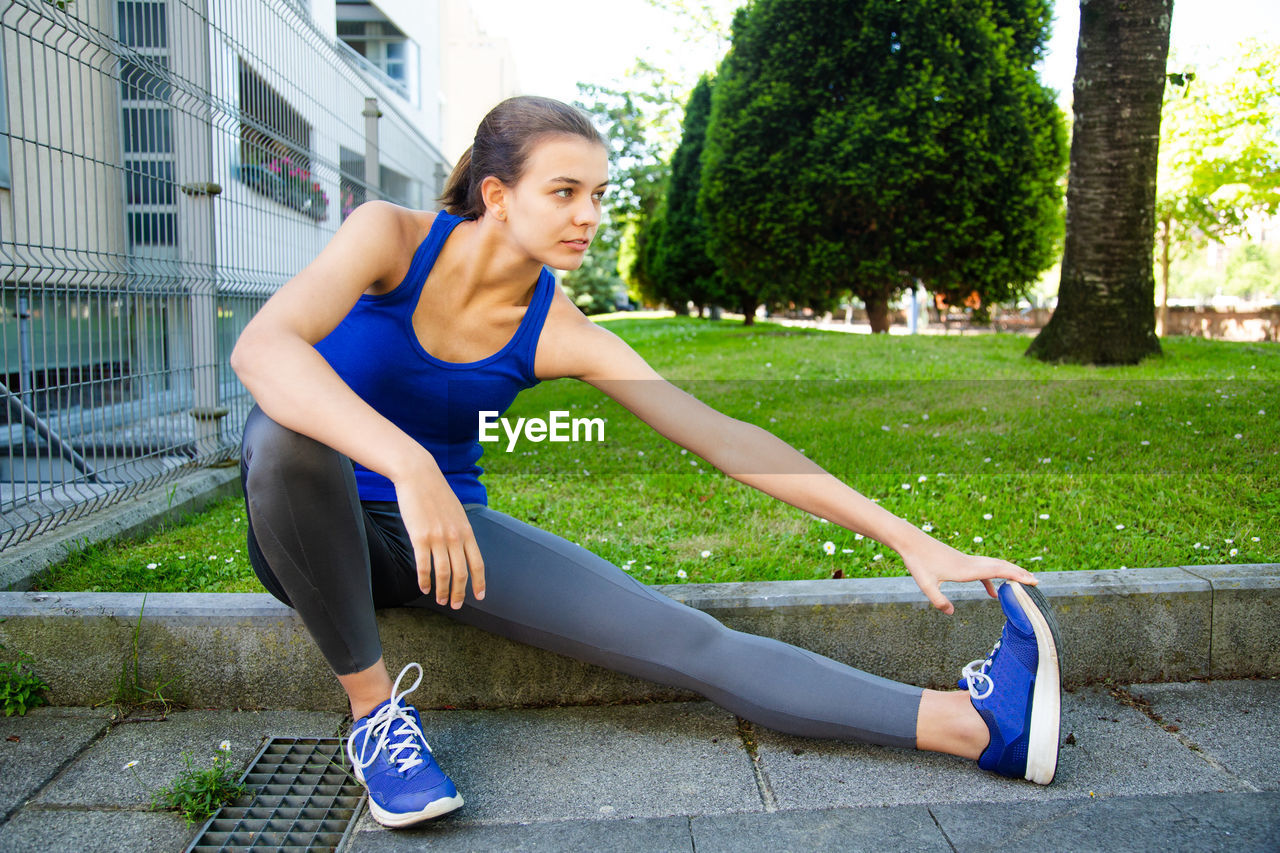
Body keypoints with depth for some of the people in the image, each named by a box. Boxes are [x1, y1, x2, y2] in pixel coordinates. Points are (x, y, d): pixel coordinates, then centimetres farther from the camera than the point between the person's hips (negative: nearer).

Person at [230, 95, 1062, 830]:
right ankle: (373, 709, -20)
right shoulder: (392, 236, -16)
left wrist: (910, 540, -18)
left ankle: (976, 724, -21)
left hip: (448, 528, 1)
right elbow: (260, 348, -33)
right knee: (287, 429, -38)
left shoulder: (560, 333, -11)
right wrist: (407, 467, -49)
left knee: (685, 639, -17)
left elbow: (726, 439, -15)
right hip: (317, 531, -1)